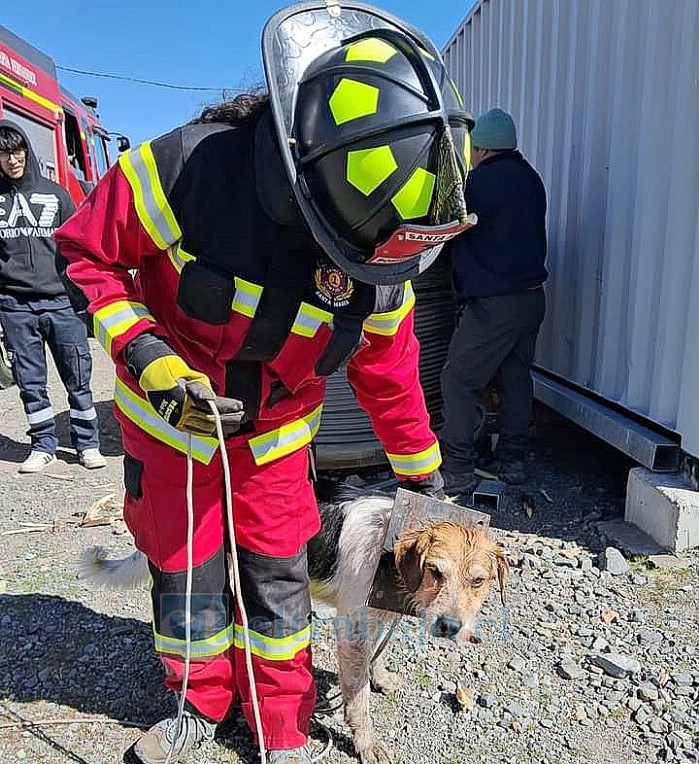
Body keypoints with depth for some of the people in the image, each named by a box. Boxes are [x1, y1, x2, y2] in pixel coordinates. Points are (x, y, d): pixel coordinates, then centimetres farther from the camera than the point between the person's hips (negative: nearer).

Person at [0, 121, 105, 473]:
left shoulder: (54, 193, 9)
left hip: (60, 301, -1)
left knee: (77, 376, 0)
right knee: (30, 380, 6)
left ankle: (87, 443, 12)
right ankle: (43, 445, 19)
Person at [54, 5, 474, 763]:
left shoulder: (381, 260, -16)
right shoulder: (190, 167, -29)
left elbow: (389, 374, -2)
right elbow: (85, 253, -14)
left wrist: (421, 472, 7)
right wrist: (147, 356, -27)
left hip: (275, 438, 2)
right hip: (170, 424, -1)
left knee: (277, 573, 8)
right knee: (184, 571, 12)